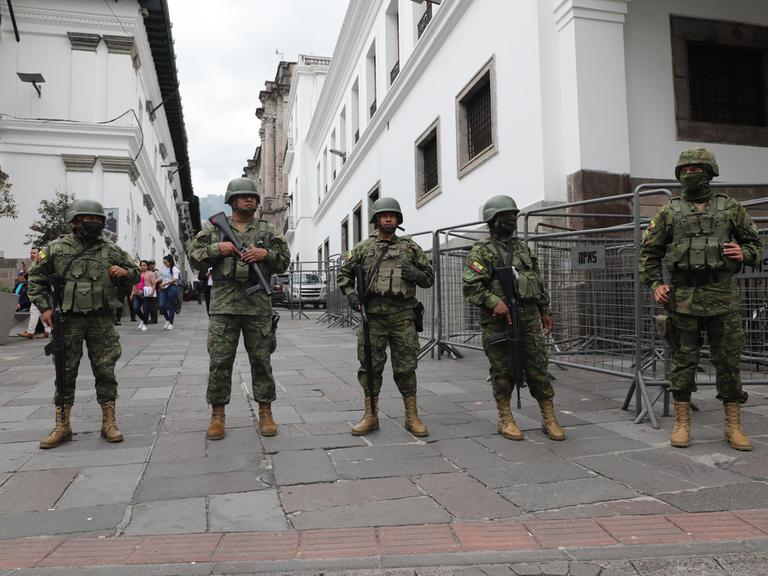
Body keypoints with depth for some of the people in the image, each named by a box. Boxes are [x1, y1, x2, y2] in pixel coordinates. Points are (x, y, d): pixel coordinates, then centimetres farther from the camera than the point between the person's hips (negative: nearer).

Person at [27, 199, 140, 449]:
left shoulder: (111, 249, 5)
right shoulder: (57, 248, 3)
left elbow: (135, 273, 14)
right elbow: (36, 279, 9)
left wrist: (125, 272, -9)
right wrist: (44, 307, -1)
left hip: (101, 320, 0)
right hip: (68, 320, 0)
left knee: (106, 372, 2)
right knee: (65, 374, 6)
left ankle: (109, 423, 11)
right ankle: (62, 427, 16)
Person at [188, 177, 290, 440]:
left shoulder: (268, 230, 12)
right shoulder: (214, 228, 11)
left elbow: (284, 261, 9)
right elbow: (194, 256, 8)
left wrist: (265, 254, -9)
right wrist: (217, 248, -8)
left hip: (258, 304, 1)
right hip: (224, 304, 0)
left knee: (261, 361, 5)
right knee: (219, 361, 1)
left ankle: (265, 413, 15)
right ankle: (217, 415, 13)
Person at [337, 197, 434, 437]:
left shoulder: (410, 247, 11)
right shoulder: (363, 247, 10)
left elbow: (429, 278, 13)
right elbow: (344, 273, 15)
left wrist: (415, 274, -8)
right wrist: (349, 292, -3)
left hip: (403, 315, 0)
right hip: (373, 315, 0)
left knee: (406, 366, 3)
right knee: (370, 365, 4)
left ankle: (412, 417, 13)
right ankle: (370, 416, 16)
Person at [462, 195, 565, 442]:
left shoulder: (523, 248, 17)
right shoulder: (481, 251, -3)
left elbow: (539, 282, 22)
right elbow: (470, 286, -12)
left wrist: (545, 311, 18)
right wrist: (494, 302, -24)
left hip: (529, 317, 5)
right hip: (499, 320, -5)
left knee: (538, 367, 5)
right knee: (502, 370, 4)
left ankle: (549, 419, 14)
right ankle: (505, 419, 16)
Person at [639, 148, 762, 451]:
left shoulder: (731, 208, 8)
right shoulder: (670, 212, 7)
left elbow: (756, 243, 16)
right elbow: (649, 251, 9)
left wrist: (743, 254, -7)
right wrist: (655, 284, -3)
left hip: (723, 296, 1)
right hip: (683, 297, 0)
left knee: (728, 361, 5)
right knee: (683, 361, 3)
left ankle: (733, 425, 16)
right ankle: (682, 423, 12)